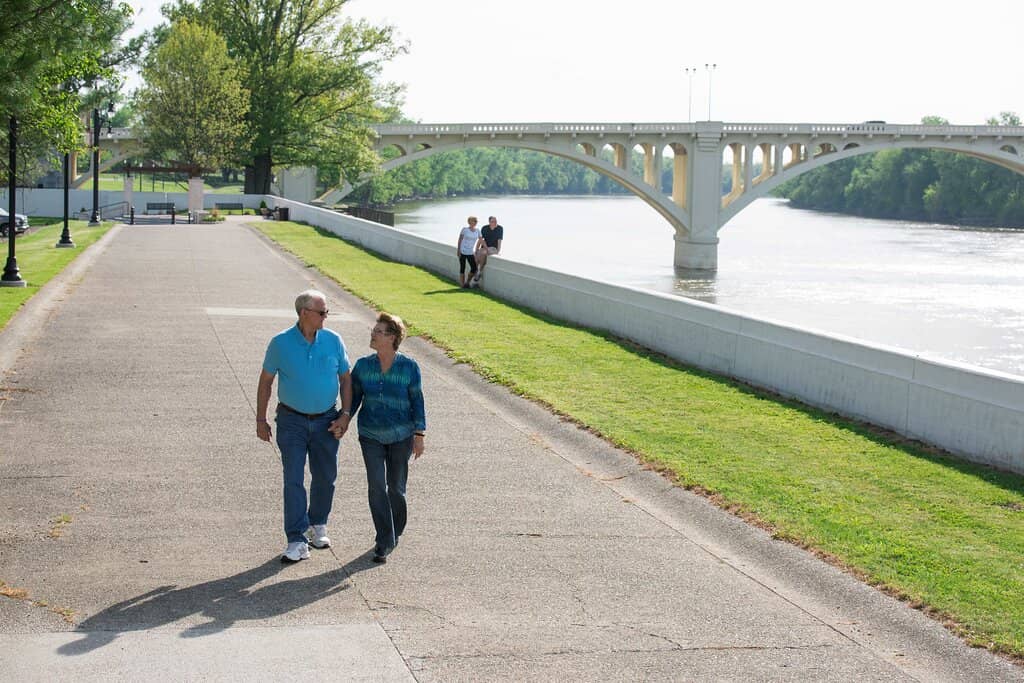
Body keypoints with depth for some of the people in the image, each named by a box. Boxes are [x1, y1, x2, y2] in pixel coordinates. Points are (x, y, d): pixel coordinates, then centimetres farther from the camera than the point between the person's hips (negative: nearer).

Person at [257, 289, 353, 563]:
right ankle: (297, 542, -5)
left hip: (326, 421, 2)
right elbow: (265, 381, 1)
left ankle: (318, 525, 34)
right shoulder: (281, 343, -8)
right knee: (293, 480, -6)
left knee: (325, 477, 11)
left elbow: (346, 379, 6)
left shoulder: (333, 341, -3)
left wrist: (345, 415, -3)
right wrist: (261, 420, 1)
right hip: (292, 420, -2)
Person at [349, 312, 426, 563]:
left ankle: (395, 533, 29)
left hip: (401, 436, -1)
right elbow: (354, 397, 8)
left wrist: (419, 434, -5)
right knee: (376, 486, -6)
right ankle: (384, 541, 0)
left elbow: (417, 401, -2)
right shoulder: (363, 365, -2)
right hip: (371, 436, 2)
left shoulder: (409, 367, -8)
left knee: (396, 487, 8)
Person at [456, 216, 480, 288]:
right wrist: (458, 250, -7)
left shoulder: (477, 231, 5)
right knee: (462, 268, 0)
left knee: (474, 268, -3)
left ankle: (467, 282, 14)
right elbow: (460, 240, -3)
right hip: (462, 252, -4)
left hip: (470, 253, 4)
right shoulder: (465, 229, -5)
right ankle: (462, 284, 7)